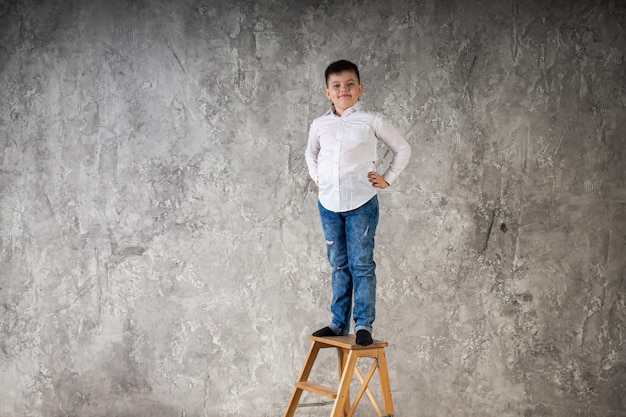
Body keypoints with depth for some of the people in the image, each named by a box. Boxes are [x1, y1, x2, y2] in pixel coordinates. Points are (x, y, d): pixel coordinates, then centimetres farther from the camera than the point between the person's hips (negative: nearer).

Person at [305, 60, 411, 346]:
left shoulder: (372, 121, -4)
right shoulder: (319, 125, 6)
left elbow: (402, 149, 6)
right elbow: (311, 154, 27)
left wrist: (388, 178, 1)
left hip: (361, 203, -4)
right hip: (328, 203, 4)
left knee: (361, 264, -2)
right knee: (338, 265, 12)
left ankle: (363, 324, 5)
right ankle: (339, 322, 20)